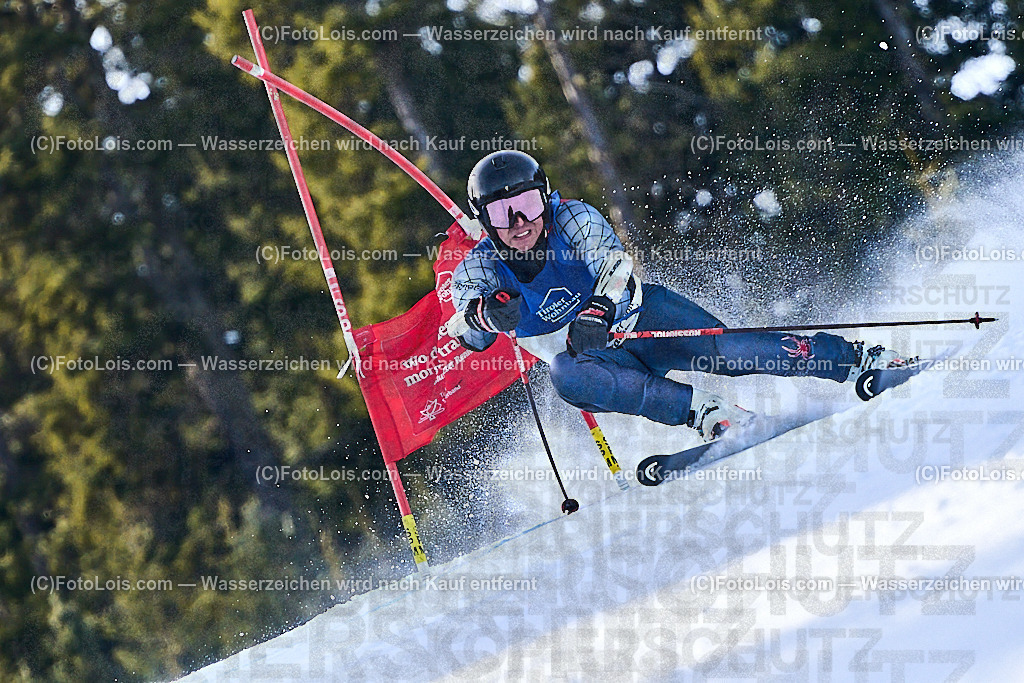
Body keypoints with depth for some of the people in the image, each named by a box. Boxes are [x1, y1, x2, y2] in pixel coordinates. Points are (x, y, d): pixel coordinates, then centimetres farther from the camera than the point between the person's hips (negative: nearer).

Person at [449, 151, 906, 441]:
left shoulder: (571, 219, -17)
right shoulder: (477, 270, -11)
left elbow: (614, 263, -33)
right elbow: (471, 336, -24)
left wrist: (599, 309, -55)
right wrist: (488, 315, -48)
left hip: (638, 317, -1)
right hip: (586, 353, 1)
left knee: (721, 351, -27)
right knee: (566, 376, -36)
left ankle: (859, 358, -17)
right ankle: (699, 409, -38)